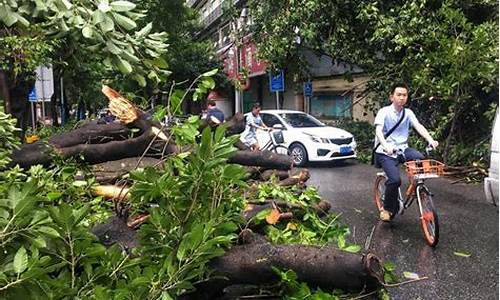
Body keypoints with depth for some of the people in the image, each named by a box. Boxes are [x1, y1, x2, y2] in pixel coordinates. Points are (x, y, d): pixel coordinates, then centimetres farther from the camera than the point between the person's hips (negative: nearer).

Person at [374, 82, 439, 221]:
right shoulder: (384, 112, -6)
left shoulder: (408, 113, 7)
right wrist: (386, 146, -41)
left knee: (421, 159, -25)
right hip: (385, 152, -4)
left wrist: (431, 140, -28)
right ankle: (387, 209, 1)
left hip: (402, 149, 4)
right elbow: (378, 130, -22)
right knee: (395, 179, -24)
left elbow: (419, 126, -9)